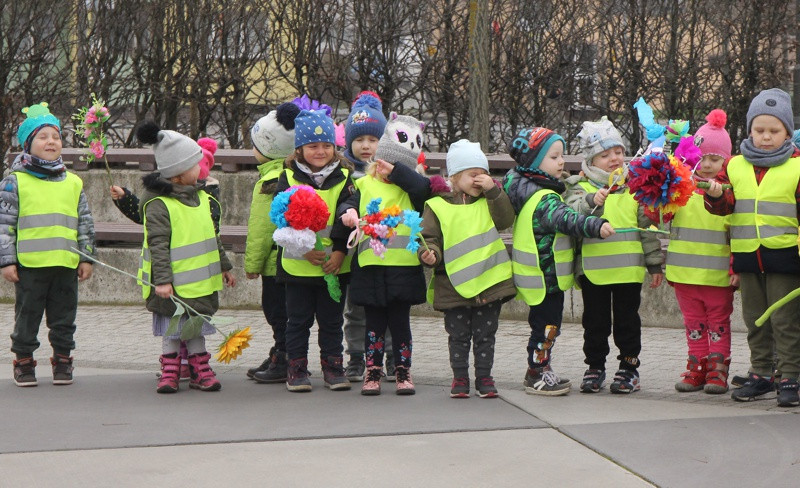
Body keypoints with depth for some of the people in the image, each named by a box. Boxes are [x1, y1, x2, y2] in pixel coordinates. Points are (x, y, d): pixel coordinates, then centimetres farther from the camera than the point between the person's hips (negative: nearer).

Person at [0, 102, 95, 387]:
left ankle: (62, 360, 21)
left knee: (64, 317, 10)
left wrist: (86, 257, 10)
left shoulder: (73, 183, 10)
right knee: (27, 316, 6)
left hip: (66, 264, 3)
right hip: (29, 264, -3)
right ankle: (24, 362, 17)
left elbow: (85, 224, 14)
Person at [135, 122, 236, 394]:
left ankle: (200, 371, 21)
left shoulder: (200, 198, 10)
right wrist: (162, 279, -22)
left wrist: (224, 266, 23)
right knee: (172, 330, 5)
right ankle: (170, 372, 15)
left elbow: (212, 236, 19)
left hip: (201, 281, 6)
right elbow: (158, 245, -18)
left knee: (197, 328, 13)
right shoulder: (158, 205, -14)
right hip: (174, 284, -6)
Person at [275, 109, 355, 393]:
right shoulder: (288, 178, 0)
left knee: (332, 320, 9)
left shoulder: (343, 178, 3)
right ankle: (297, 369, 15)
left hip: (335, 264, 1)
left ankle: (332, 367, 18)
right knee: (298, 321, 7)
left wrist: (339, 251, -13)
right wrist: (305, 248, -15)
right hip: (297, 264, -1)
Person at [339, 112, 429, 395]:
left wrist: (395, 170, -14)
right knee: (374, 322, 8)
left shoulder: (410, 188, 4)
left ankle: (403, 372, 16)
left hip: (403, 265, -1)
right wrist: (348, 212, -19)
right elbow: (349, 203, 4)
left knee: (400, 322, 6)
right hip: (370, 265, 1)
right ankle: (372, 372, 16)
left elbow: (424, 187, -15)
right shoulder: (364, 185, 10)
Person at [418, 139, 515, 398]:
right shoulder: (437, 205, 1)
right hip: (454, 284, -2)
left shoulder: (488, 202, 10)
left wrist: (493, 190, -10)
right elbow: (430, 237, 2)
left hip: (490, 281, 2)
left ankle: (484, 377, 18)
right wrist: (429, 253, -19)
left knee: (485, 335, 8)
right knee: (458, 335, 6)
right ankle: (460, 378, 18)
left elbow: (506, 220, -4)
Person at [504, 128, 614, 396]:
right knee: (547, 325, -2)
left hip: (540, 276, 10)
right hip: (546, 276, -10)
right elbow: (566, 220, -37)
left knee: (544, 324, 18)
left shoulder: (524, 189, 10)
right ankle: (536, 376, 5)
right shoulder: (545, 198, -21)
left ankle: (541, 371, 26)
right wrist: (596, 226, -48)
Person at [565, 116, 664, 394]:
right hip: (593, 270, -1)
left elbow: (647, 225, 10)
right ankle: (595, 366, 21)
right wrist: (592, 202, -37)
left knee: (627, 320, 8)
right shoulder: (580, 187, 1)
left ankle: (629, 366, 18)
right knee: (595, 321, 8)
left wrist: (655, 264, 10)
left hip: (629, 268, 1)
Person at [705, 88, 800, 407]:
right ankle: (760, 375, 22)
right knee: (755, 320, 12)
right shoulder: (735, 165, 9)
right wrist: (716, 194, -15)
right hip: (746, 255, 4)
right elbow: (726, 206, 8)